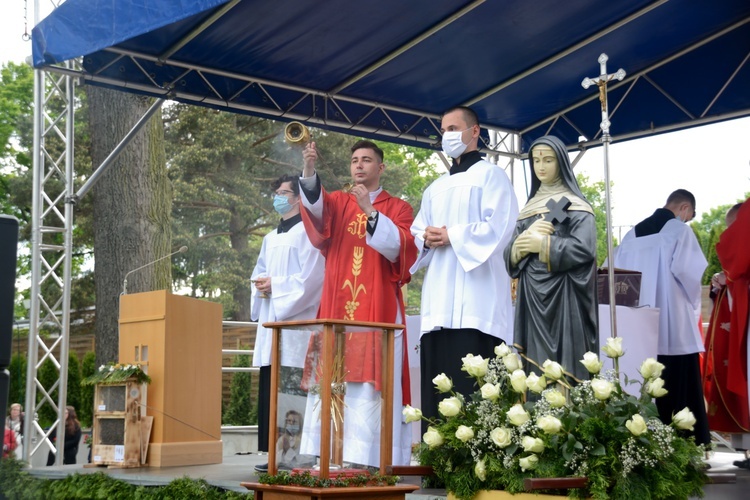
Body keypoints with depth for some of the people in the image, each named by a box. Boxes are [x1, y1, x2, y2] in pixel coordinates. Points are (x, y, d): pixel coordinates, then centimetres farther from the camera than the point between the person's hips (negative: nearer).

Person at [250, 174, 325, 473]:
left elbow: (311, 276, -11)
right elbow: (259, 271, 26)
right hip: (271, 319, 8)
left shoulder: (307, 232, -2)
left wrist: (276, 285, -11)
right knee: (269, 389, 4)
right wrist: (260, 284, 3)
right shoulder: (271, 238, 23)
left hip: (295, 320, -8)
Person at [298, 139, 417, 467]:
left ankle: (373, 462, -7)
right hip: (338, 308, 3)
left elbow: (402, 250, -8)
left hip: (379, 309, -2)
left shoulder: (398, 208, 9)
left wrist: (371, 212, -17)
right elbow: (316, 205, -8)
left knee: (372, 385, -8)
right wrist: (309, 170, -27)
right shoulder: (337, 201, 16)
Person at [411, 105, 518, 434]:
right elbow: (416, 233, 21)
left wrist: (452, 236, -10)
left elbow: (499, 226, -8)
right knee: (436, 384, 1)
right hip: (438, 299, 7)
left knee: (472, 386, -13)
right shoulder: (435, 188, 26)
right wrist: (426, 238, -2)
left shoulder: (490, 175, 6)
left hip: (475, 299, -7)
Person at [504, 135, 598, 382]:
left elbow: (584, 248, -14)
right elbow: (510, 253, 10)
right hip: (532, 296, 5)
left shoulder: (575, 206, 1)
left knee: (563, 365, -8)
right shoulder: (528, 208, 18)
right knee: (535, 364, 1)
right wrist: (526, 238, -10)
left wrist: (542, 245, -10)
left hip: (562, 297, -5)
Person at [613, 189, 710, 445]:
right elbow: (688, 270, -15)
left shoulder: (633, 233, 13)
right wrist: (693, 303, 1)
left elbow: (616, 271, 9)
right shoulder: (680, 230, -4)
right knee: (682, 390, -2)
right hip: (674, 325, -6)